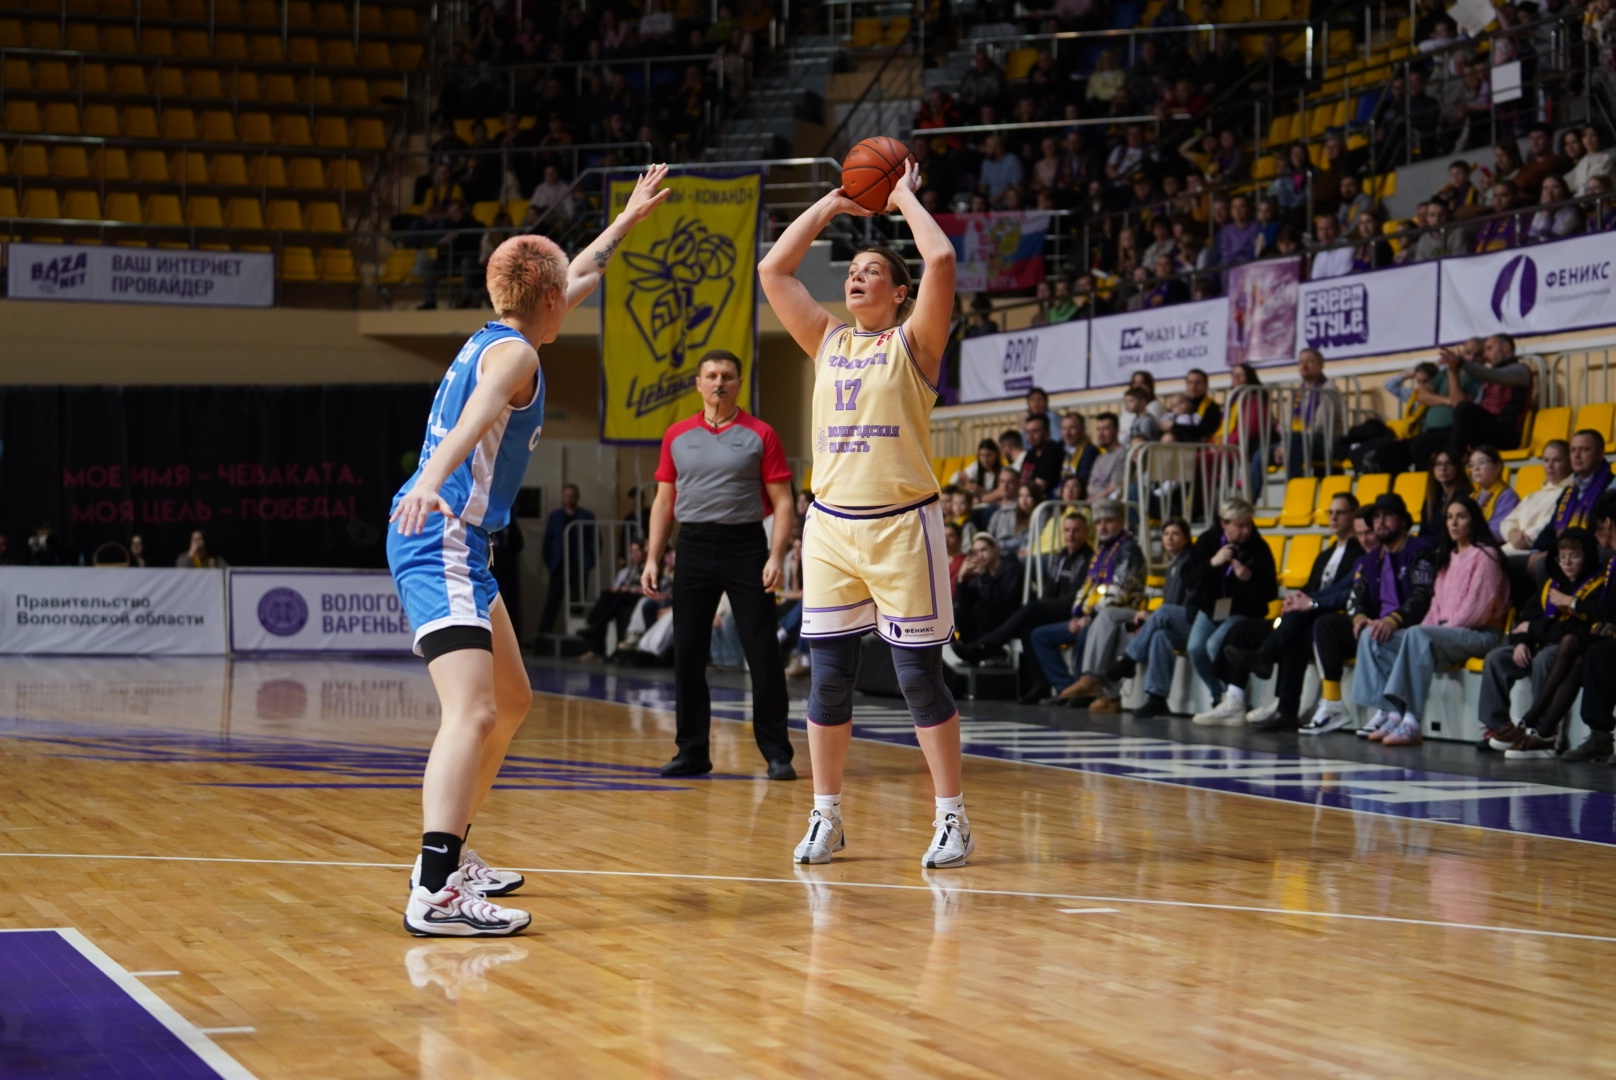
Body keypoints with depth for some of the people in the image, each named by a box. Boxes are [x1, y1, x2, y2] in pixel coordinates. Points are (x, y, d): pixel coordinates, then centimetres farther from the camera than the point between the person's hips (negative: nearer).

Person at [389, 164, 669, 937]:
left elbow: (577, 279, 36)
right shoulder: (513, 352, -9)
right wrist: (430, 483, -49)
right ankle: (434, 894, -35)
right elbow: (474, 417, -31)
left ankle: (450, 857, 28)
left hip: (458, 544, 11)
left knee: (511, 702, 21)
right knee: (473, 712, -23)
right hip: (441, 541, -11)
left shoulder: (497, 341, 18)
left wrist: (631, 217, 47)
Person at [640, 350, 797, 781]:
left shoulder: (760, 435, 0)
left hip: (745, 546, -3)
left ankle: (776, 753, 3)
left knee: (763, 654, -4)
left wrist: (776, 557, -13)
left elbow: (781, 502, -2)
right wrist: (652, 558, 5)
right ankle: (692, 752, 13)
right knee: (687, 655, 4)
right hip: (694, 547, 3)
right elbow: (664, 501, 13)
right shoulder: (677, 436, 9)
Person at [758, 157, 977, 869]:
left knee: (919, 675, -2)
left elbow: (941, 260, -13)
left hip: (901, 524, -4)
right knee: (829, 677, 5)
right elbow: (773, 269, 11)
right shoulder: (827, 341, 14)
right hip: (831, 523, 4)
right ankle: (825, 818, 14)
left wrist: (905, 199, 1)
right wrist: (831, 205, 14)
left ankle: (951, 819, 6)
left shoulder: (913, 342, 1)